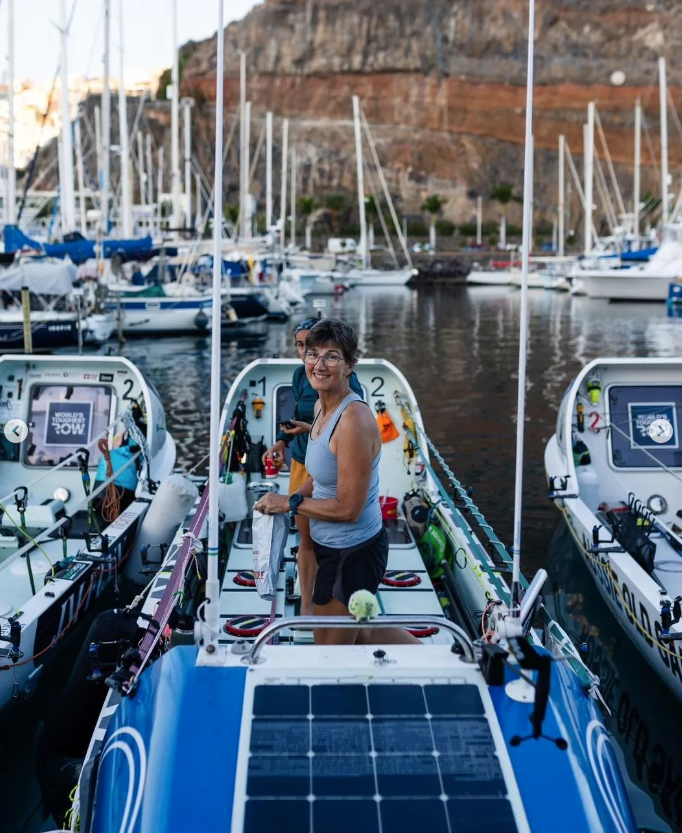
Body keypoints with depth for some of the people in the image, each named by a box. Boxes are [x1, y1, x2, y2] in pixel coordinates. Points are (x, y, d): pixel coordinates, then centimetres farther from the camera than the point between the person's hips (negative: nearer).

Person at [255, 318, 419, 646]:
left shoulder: (354, 420, -26)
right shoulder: (321, 406, 3)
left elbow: (348, 508, -25)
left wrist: (289, 504, -15)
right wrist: (284, 500, 1)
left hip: (352, 553, -9)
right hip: (332, 545, 10)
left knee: (331, 646, 9)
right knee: (360, 633, 27)